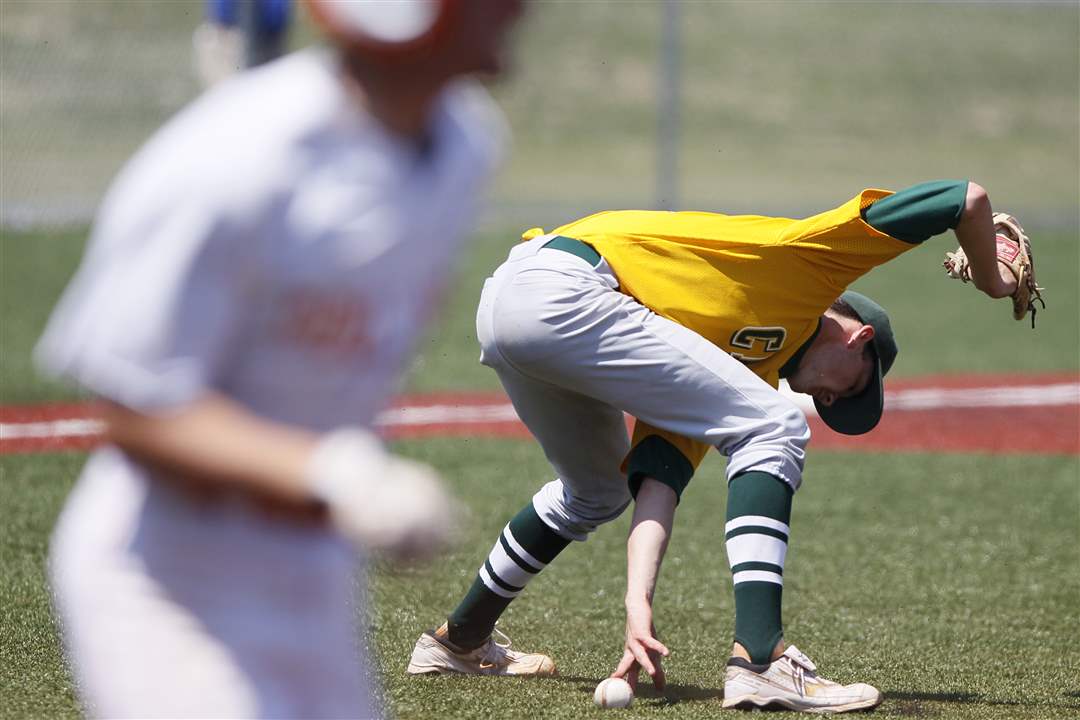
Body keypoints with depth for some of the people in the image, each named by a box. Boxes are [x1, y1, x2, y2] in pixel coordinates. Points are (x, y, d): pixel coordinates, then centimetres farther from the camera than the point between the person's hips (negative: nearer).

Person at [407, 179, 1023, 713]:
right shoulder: (816, 259, 10)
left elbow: (658, 479, 13)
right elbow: (966, 198, 12)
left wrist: (639, 606, 0)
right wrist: (991, 280, 30)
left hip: (501, 301, 10)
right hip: (563, 289, -10)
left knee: (595, 494, 33)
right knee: (772, 431, -6)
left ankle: (460, 639, 47)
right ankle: (759, 660, -18)